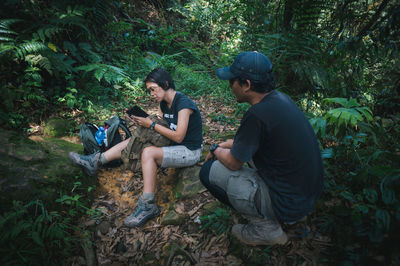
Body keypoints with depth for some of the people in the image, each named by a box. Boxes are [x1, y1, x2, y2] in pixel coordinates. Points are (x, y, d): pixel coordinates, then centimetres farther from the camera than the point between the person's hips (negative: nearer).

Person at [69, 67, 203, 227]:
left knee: (148, 153, -30)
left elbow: (178, 137, -23)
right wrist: (144, 122, -9)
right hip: (174, 146, 9)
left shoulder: (183, 103, -20)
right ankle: (95, 161, 9)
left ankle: (147, 206, -24)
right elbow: (162, 127, 9)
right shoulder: (163, 103, 7)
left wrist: (151, 124, -18)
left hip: (190, 152, -9)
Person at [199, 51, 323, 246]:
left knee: (209, 171, -6)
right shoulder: (280, 98, 1)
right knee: (248, 147, 24)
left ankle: (266, 228, 4)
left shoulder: (257, 114, -27)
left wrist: (215, 150, 6)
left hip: (289, 205, -9)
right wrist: (223, 145, 17)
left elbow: (233, 163, -13)